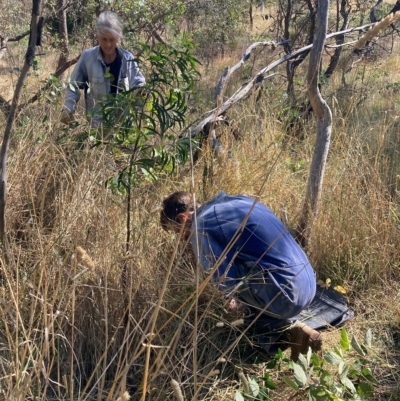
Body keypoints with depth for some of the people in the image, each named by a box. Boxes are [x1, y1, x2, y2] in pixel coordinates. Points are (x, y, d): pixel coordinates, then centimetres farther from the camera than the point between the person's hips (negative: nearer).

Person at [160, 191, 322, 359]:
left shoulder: (202, 226, -7)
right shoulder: (234, 201, 18)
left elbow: (228, 282, -10)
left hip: (286, 293, -9)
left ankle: (281, 329, 0)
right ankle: (289, 329, 8)